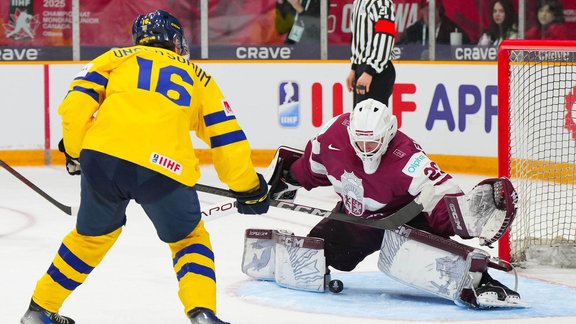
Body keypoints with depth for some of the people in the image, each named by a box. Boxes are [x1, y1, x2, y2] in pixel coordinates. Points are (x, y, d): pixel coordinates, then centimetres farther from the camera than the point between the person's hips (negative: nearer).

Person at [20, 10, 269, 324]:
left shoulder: (116, 58, 25)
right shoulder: (198, 78, 26)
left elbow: (75, 105, 11)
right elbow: (227, 138, 21)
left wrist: (75, 150, 26)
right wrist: (249, 188, 31)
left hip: (103, 156, 1)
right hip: (164, 169, -1)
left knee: (93, 234, 28)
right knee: (189, 239, 22)